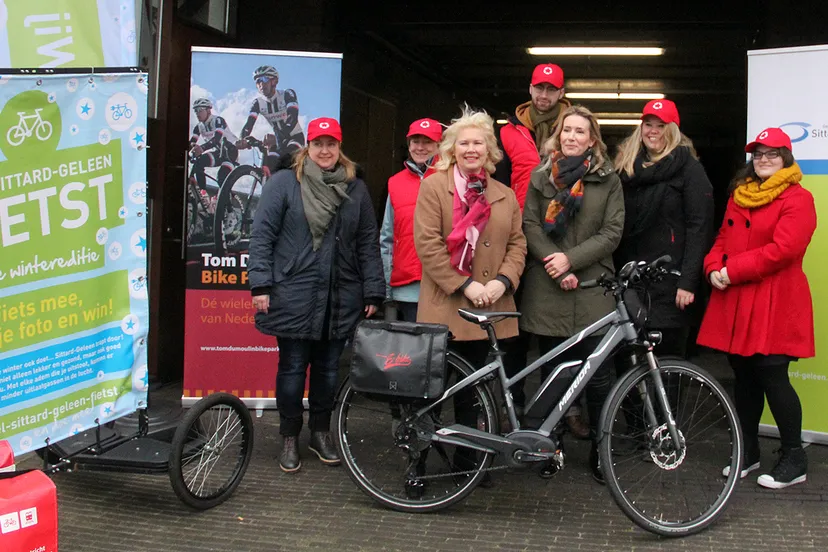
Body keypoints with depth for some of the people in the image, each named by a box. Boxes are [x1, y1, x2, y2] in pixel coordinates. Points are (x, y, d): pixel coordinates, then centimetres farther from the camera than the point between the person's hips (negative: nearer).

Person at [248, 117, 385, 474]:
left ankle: (321, 432, 27)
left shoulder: (356, 189, 10)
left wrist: (373, 293, 5)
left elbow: (368, 244, 9)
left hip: (341, 299, 3)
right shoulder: (284, 183, 1)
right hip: (293, 296, -3)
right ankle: (289, 438, 19)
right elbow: (262, 236, -3)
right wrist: (261, 284, -10)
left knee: (329, 369, 11)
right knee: (292, 368, 5)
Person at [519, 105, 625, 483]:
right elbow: (530, 226, 2)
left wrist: (572, 259, -12)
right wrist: (556, 266, -11)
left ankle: (599, 451, 15)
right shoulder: (541, 177, 10)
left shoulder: (608, 180, 6)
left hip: (592, 289, -1)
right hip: (548, 289, 1)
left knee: (596, 375, 1)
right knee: (551, 373, 8)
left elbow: (612, 232, -1)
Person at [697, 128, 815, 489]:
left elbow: (782, 250, -17)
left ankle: (794, 460, 8)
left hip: (774, 304, -7)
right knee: (743, 376, 11)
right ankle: (748, 452, 24)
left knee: (772, 377, -6)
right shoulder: (739, 196, 17)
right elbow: (723, 239, 17)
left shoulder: (797, 199, -7)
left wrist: (733, 270, -15)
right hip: (734, 301, 7)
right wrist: (714, 269, -4)